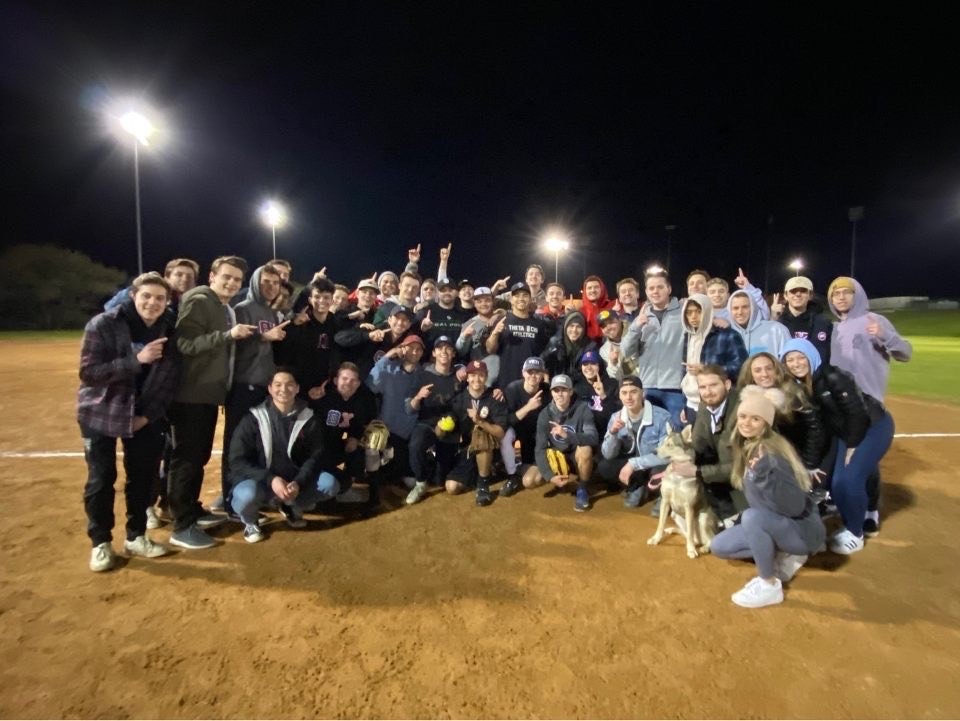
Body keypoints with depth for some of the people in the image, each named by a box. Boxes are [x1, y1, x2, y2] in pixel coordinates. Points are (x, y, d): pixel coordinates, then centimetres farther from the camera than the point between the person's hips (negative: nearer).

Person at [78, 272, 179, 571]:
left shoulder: (169, 330, -7)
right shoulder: (103, 325, -17)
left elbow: (170, 378, -2)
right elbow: (88, 373, -21)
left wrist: (148, 414, -9)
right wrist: (136, 359, -32)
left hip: (146, 415, 3)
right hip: (101, 414, -3)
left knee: (144, 477, 7)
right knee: (101, 480, 2)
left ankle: (136, 536, 25)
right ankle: (101, 542, 20)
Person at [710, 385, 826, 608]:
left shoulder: (771, 454, -27)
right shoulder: (745, 447, -1)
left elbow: (796, 506, -32)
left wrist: (767, 475, -46)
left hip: (803, 530, -8)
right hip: (772, 524, 8)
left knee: (752, 517, -36)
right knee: (719, 546, 3)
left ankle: (770, 586, -15)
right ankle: (784, 557, 11)